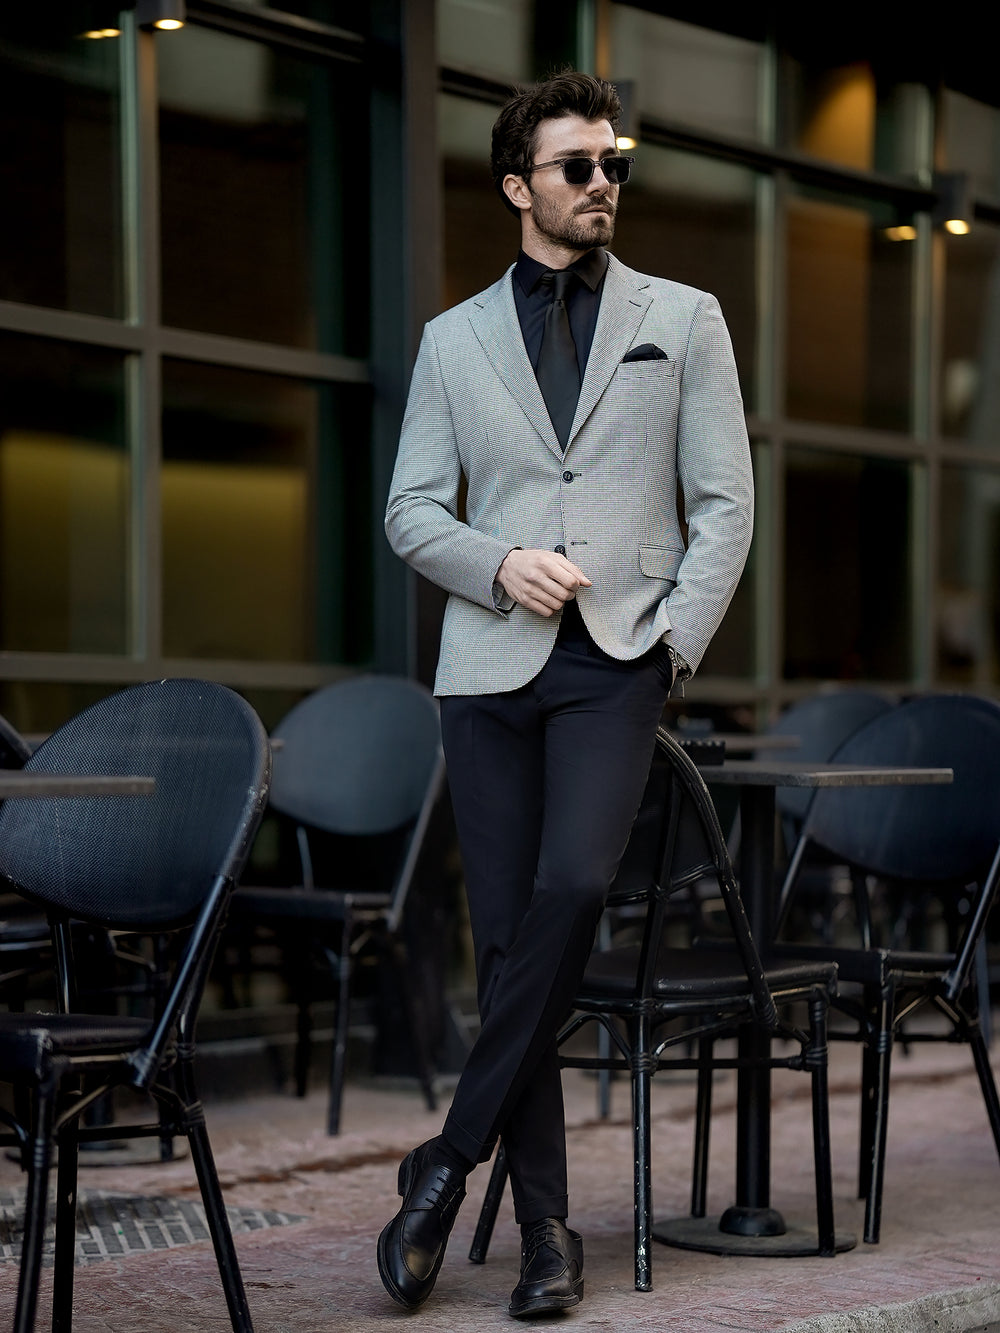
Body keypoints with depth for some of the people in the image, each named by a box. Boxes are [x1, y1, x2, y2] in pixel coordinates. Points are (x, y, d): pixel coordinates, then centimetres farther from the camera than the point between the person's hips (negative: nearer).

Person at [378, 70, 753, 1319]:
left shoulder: (683, 321, 12)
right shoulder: (454, 341, 14)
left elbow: (725, 504, 8)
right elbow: (410, 510, 11)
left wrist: (674, 642, -4)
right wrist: (499, 564, -8)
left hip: (619, 659, -2)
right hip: (491, 662, 2)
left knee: (572, 884, -25)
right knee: (506, 934, -1)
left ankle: (452, 1157, -12)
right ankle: (545, 1229, 6)